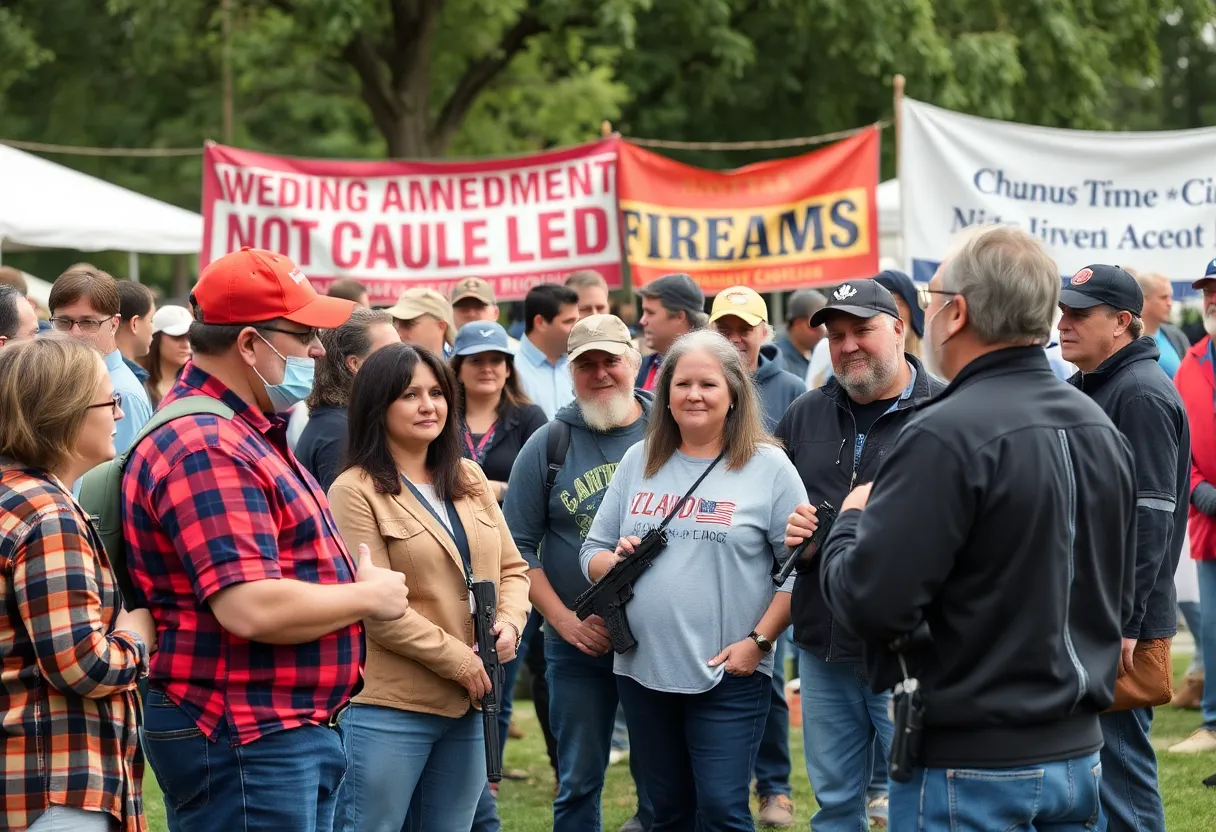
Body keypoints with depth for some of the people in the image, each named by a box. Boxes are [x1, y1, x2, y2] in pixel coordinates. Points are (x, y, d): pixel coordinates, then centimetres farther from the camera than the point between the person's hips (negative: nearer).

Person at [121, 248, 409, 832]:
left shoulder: (246, 434, 18)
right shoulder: (207, 449, -18)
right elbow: (253, 608, -27)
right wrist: (368, 596, -12)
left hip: (294, 733, 11)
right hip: (242, 740, -11)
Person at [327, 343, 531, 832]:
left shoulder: (469, 479, 12)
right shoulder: (356, 492, -10)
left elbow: (511, 568, 16)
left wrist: (509, 623, -6)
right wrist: (459, 660, -15)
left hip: (468, 706, 7)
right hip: (388, 710, -7)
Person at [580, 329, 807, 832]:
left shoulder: (768, 467, -2)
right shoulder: (638, 462, 11)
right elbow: (592, 553, 15)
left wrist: (758, 641, -12)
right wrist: (615, 561, -9)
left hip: (729, 676, -4)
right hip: (641, 671, 4)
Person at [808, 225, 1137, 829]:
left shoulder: (946, 437, -20)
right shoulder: (1100, 429, 7)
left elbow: (868, 602, -21)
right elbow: (1119, 596, 17)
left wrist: (851, 522, -3)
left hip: (970, 764, -8)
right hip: (1077, 755, 8)